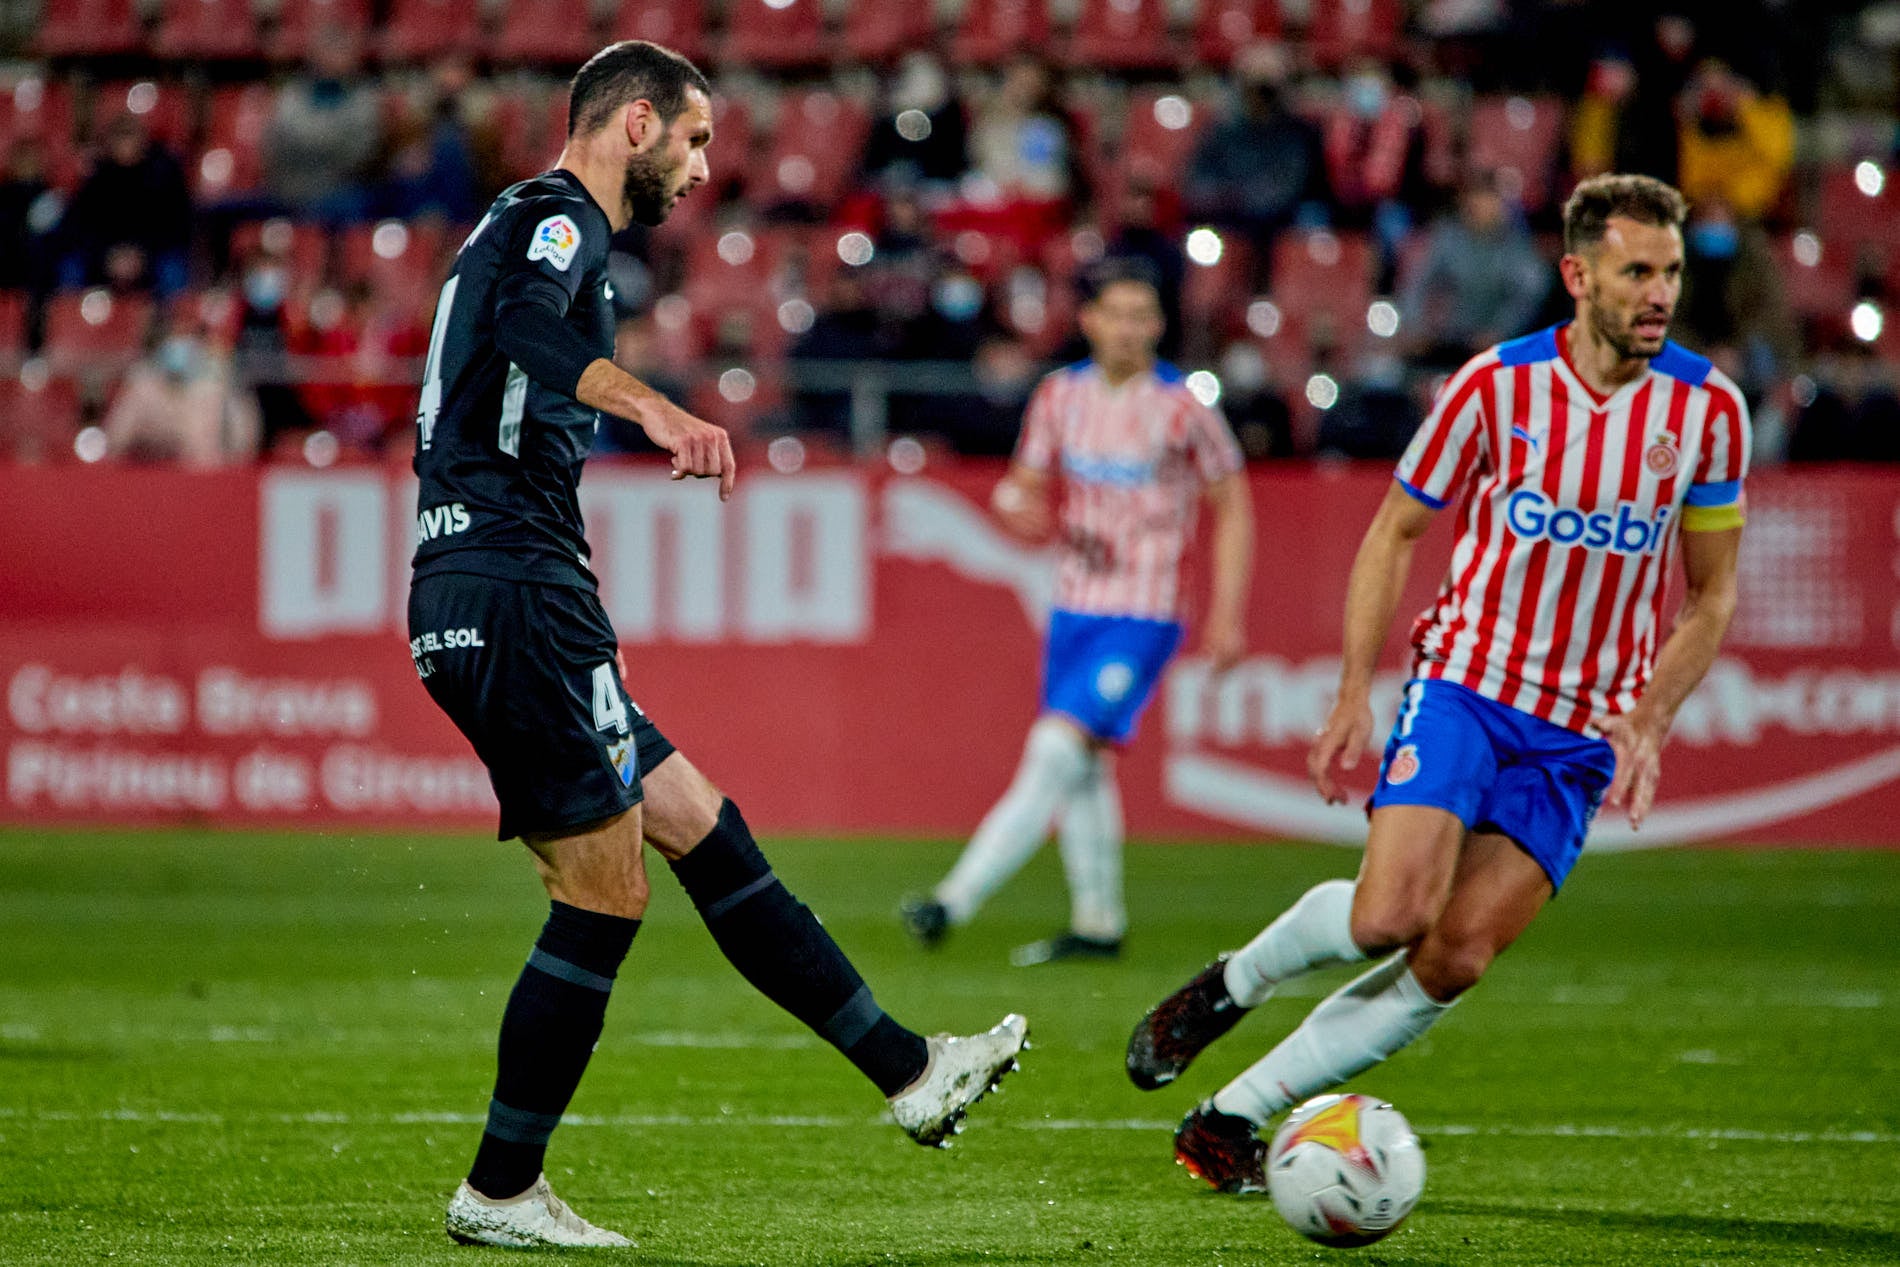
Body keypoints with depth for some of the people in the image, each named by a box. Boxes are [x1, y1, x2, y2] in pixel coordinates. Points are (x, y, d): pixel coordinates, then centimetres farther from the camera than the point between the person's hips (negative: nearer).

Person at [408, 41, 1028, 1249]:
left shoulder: (528, 230, 25)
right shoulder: (559, 217, -7)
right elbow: (528, 327, -30)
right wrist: (652, 405, -44)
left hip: (478, 602, 11)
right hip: (518, 592, -11)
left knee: (705, 831, 11)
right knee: (606, 897, -7)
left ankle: (907, 1069, 13)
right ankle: (502, 1192, -2)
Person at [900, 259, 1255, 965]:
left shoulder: (1182, 408, -9)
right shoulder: (1061, 396, 3)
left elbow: (1233, 509, 0)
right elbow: (1028, 481, 13)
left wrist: (1226, 615, -5)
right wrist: (1018, 505, -13)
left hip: (1143, 618, -6)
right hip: (1074, 607, 6)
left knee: (1057, 752, -16)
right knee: (1083, 770, 14)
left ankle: (954, 901, -19)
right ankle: (1098, 923, 27)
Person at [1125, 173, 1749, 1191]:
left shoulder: (1708, 408, -3)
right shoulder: (1495, 387, -8)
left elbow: (1711, 595, 7)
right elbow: (1393, 534, 4)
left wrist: (1650, 723, -7)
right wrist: (1354, 698, -4)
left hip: (1583, 739, 2)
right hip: (1464, 685, -2)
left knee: (1456, 959, -10)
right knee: (1390, 915, -22)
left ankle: (1232, 1118, 2)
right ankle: (1230, 984, 10)